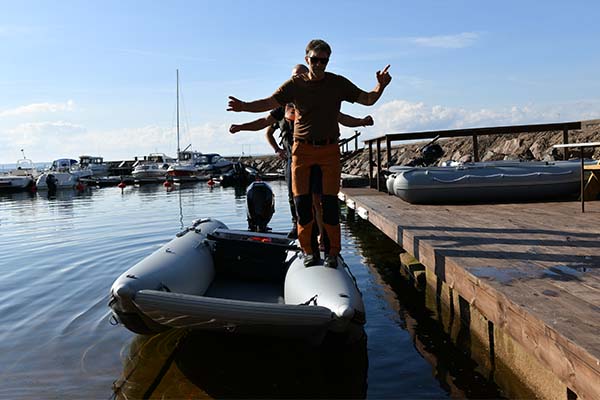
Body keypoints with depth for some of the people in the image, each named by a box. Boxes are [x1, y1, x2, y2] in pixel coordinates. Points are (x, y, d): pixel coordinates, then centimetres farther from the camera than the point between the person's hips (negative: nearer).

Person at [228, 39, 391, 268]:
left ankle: (332, 252, 5)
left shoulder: (338, 83, 7)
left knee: (330, 201, -5)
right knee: (302, 200, -3)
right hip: (302, 148, 0)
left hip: (329, 149, 0)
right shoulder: (295, 84, 4)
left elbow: (367, 99, 9)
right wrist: (245, 107, -21)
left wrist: (380, 85, -11)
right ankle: (308, 250, 10)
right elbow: (269, 103, -4)